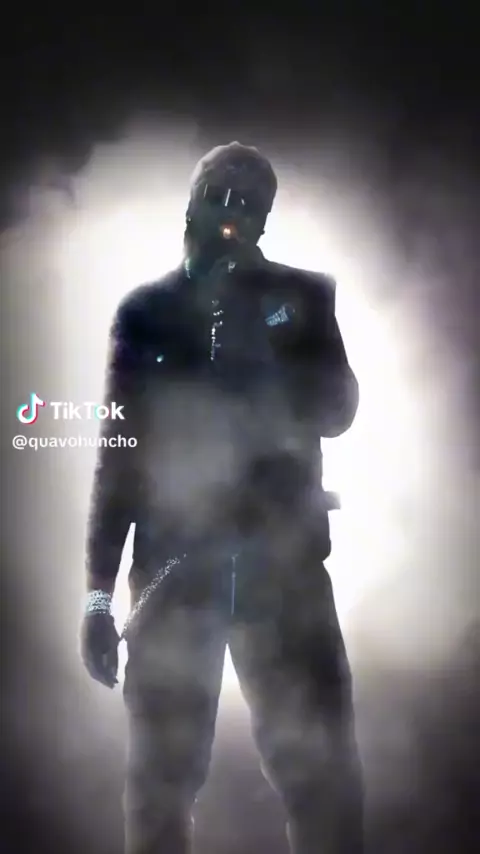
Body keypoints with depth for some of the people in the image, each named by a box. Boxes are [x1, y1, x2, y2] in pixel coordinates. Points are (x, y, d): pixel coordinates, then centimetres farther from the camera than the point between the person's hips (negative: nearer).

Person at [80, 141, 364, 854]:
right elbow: (118, 451, 9)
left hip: (282, 557, 0)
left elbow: (337, 414, 1)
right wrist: (100, 590, 5)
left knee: (320, 768, -3)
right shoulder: (145, 311, 10)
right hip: (174, 562, 1)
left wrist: (257, 351, -15)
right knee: (161, 772, 4)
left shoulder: (302, 298, 10)